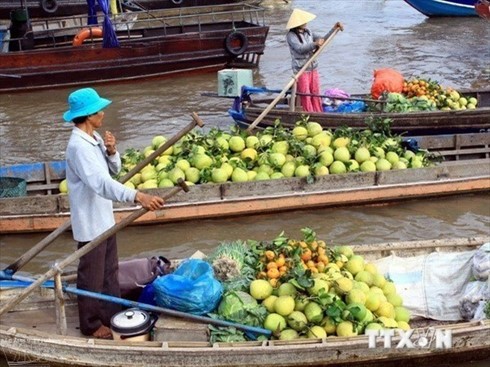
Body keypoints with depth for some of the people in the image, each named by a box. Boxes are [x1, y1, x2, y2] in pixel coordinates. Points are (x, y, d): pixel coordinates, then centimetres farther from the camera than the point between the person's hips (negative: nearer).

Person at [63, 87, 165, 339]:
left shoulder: (94, 139, 5)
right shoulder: (79, 146, -25)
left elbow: (114, 170, 13)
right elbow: (101, 183, -38)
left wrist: (111, 152, -9)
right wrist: (137, 196, -49)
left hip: (104, 219, 9)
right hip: (90, 223, -9)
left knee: (109, 271, 21)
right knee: (92, 276, 7)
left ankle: (113, 316, 35)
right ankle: (91, 325, 23)